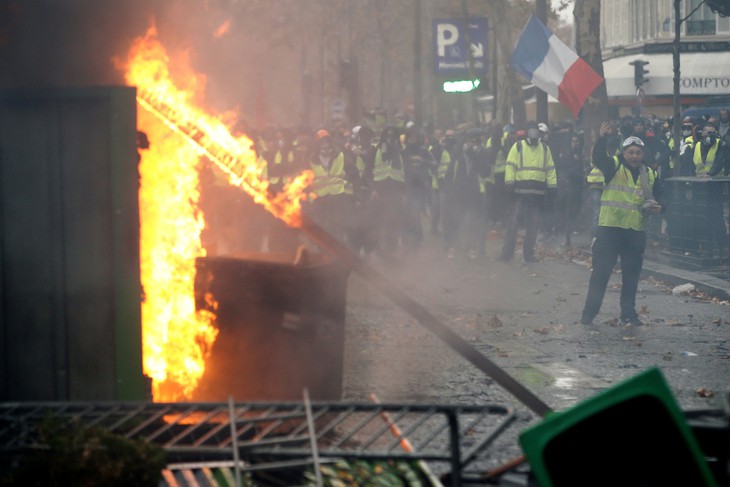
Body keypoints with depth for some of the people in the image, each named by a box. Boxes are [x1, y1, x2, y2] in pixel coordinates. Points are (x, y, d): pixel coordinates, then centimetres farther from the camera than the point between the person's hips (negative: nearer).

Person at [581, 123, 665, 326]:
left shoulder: (650, 175, 11)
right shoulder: (614, 166, -1)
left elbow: (659, 198, 17)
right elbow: (599, 158, -21)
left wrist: (658, 207, -6)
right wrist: (601, 139, -38)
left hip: (637, 231, 4)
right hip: (610, 227, -4)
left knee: (632, 273, 9)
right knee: (601, 271, -4)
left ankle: (628, 312, 18)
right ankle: (589, 311, 1)